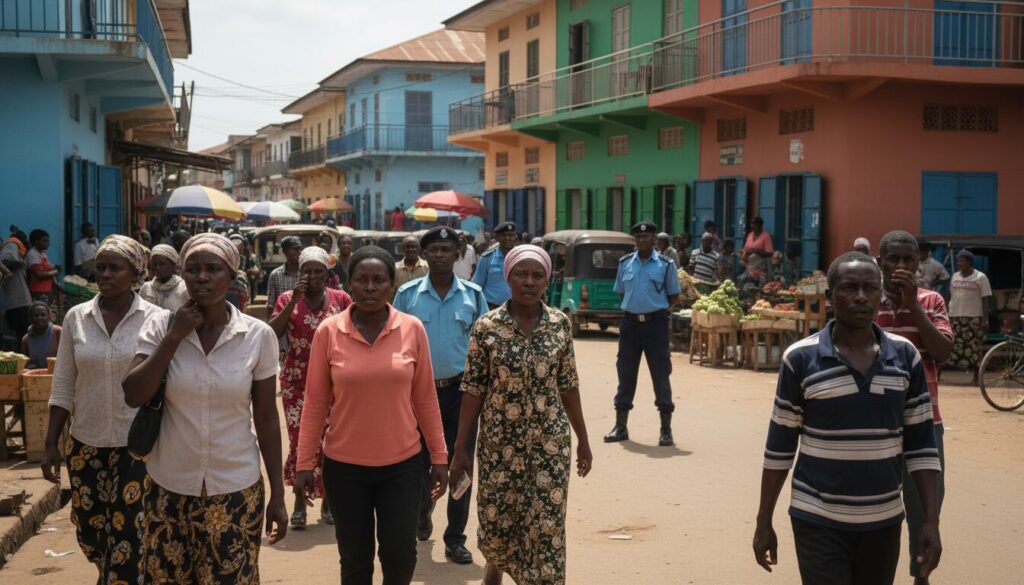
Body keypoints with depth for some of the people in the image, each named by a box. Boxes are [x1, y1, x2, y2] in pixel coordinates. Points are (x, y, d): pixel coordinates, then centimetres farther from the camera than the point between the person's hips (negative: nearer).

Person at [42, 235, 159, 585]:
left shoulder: (155, 319, -7)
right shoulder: (76, 317, 0)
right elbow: (63, 386, 5)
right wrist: (51, 443, 2)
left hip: (138, 443, -3)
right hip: (87, 442, 3)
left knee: (127, 535, 0)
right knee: (89, 530, 14)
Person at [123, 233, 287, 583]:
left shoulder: (259, 335, -6)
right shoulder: (161, 325, -4)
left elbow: (266, 419, -1)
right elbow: (133, 396, -13)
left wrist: (277, 495, 1)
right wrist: (174, 337, -17)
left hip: (236, 490, -1)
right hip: (170, 488, 1)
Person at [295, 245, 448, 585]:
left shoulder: (412, 329, -4)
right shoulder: (328, 332, -6)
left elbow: (425, 398, 2)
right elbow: (315, 402, -1)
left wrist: (439, 456, 3)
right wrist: (305, 463, -1)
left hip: (402, 464, 0)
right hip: (344, 466, 0)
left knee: (400, 556, 4)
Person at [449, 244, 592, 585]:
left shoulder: (561, 324, -1)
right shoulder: (487, 327, -7)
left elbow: (568, 385, 6)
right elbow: (473, 390, -5)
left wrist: (583, 439, 8)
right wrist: (460, 448, -5)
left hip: (550, 442, 1)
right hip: (500, 442, -1)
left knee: (547, 528, 0)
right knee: (496, 520, 12)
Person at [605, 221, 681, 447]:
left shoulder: (665, 265, -2)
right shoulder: (625, 263, 8)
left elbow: (674, 295, 4)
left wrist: (655, 309, -3)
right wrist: (634, 306, 6)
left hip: (655, 323, -3)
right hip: (630, 322, 3)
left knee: (661, 375, 0)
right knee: (625, 374, 8)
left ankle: (666, 429, 8)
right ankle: (620, 426, 18)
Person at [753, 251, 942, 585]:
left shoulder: (905, 356, 0)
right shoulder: (801, 358, -8)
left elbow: (921, 443, 4)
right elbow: (780, 445, -1)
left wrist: (931, 520, -1)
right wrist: (764, 521, 1)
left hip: (883, 522, 3)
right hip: (819, 522, -3)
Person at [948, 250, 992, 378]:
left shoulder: (980, 277, 0)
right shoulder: (955, 277, 15)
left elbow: (986, 300, -4)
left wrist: (985, 319, -12)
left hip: (974, 319, -4)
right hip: (955, 318, 4)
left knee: (975, 348, -3)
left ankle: (976, 377, 6)